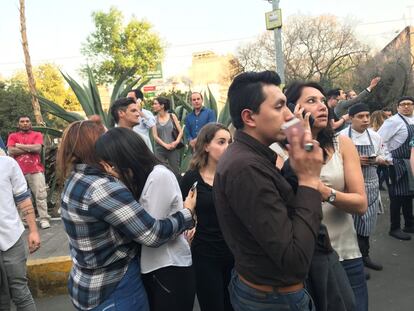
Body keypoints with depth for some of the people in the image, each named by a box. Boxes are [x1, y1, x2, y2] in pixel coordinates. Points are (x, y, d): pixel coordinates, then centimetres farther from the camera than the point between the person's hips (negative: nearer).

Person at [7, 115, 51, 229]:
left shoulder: (37, 135, 8)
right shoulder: (13, 136, 12)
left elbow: (37, 148, -9)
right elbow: (11, 151, -4)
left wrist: (20, 146, -3)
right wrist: (30, 148, -7)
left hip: (36, 170, -1)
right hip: (19, 171, 2)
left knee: (40, 195, -3)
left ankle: (44, 219, 1)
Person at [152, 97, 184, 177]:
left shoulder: (172, 116, 4)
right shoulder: (154, 119, 4)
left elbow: (181, 131, 3)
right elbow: (155, 136, -1)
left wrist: (176, 142, -12)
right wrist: (165, 145, -12)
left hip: (173, 149, -1)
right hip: (160, 149, 1)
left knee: (175, 172, 2)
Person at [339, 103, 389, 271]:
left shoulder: (375, 136, 7)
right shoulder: (342, 136, -8)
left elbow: (382, 157, 16)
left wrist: (378, 160, -7)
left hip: (370, 184, 5)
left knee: (367, 220, 11)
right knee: (352, 220, -3)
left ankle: (364, 255, 30)